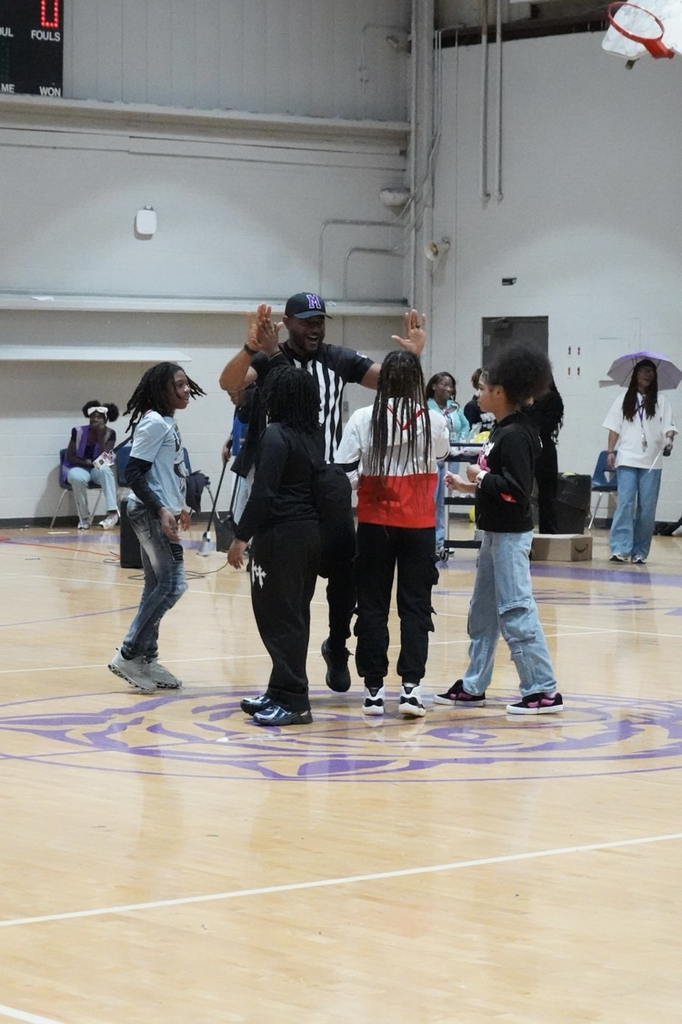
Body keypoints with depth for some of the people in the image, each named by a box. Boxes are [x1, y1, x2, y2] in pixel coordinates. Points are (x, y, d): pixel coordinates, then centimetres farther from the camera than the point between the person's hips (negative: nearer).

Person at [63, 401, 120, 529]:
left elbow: (104, 459, -16)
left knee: (105, 470, -36)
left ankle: (113, 513, -42)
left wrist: (101, 436, -21)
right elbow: (69, 457, -4)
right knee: (78, 478, -38)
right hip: (78, 467, -1)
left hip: (97, 470, 1)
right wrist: (86, 462, -18)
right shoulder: (79, 432, -6)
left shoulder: (110, 434, -4)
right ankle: (84, 518, -23)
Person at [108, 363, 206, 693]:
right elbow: (133, 473, -21)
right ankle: (128, 655, -7)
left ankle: (147, 659, 14)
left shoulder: (168, 423, 12)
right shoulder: (154, 423, -16)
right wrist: (161, 510, -26)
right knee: (172, 585, -11)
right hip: (152, 514, -10)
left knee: (157, 587, 10)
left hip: (159, 514, 10)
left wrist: (177, 506, 24)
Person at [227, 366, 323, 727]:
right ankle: (281, 693, 21)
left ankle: (292, 701, -5)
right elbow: (315, 484, 13)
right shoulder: (314, 436, 11)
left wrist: (242, 536, -14)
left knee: (279, 617, -4)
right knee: (294, 615, 14)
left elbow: (263, 493, -18)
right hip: (311, 531, 8)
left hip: (281, 534, -8)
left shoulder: (276, 436, -13)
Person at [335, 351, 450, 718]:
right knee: (415, 604, 6)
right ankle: (411, 686, -2)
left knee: (373, 605, 8)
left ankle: (374, 688, 9)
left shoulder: (363, 420, -9)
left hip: (375, 522, 0)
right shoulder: (433, 421, -5)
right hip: (419, 523, 0)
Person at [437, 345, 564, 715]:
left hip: (511, 535, -11)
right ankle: (473, 686, 23)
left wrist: (481, 477, -14)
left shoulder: (516, 435, -19)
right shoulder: (500, 431, 11)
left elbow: (516, 489, -25)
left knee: (515, 611, -9)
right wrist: (470, 486, 11)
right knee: (483, 611, 15)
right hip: (495, 532, 11)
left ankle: (543, 690, -6)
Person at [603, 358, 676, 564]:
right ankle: (620, 548, -16)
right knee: (625, 502, -12)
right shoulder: (623, 400, 9)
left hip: (650, 462, 1)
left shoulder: (660, 401, 9)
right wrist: (611, 451, -1)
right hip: (627, 460, -1)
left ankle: (639, 552, 6)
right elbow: (614, 428, 9)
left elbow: (668, 426, 2)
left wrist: (669, 439, -18)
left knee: (647, 508, 0)